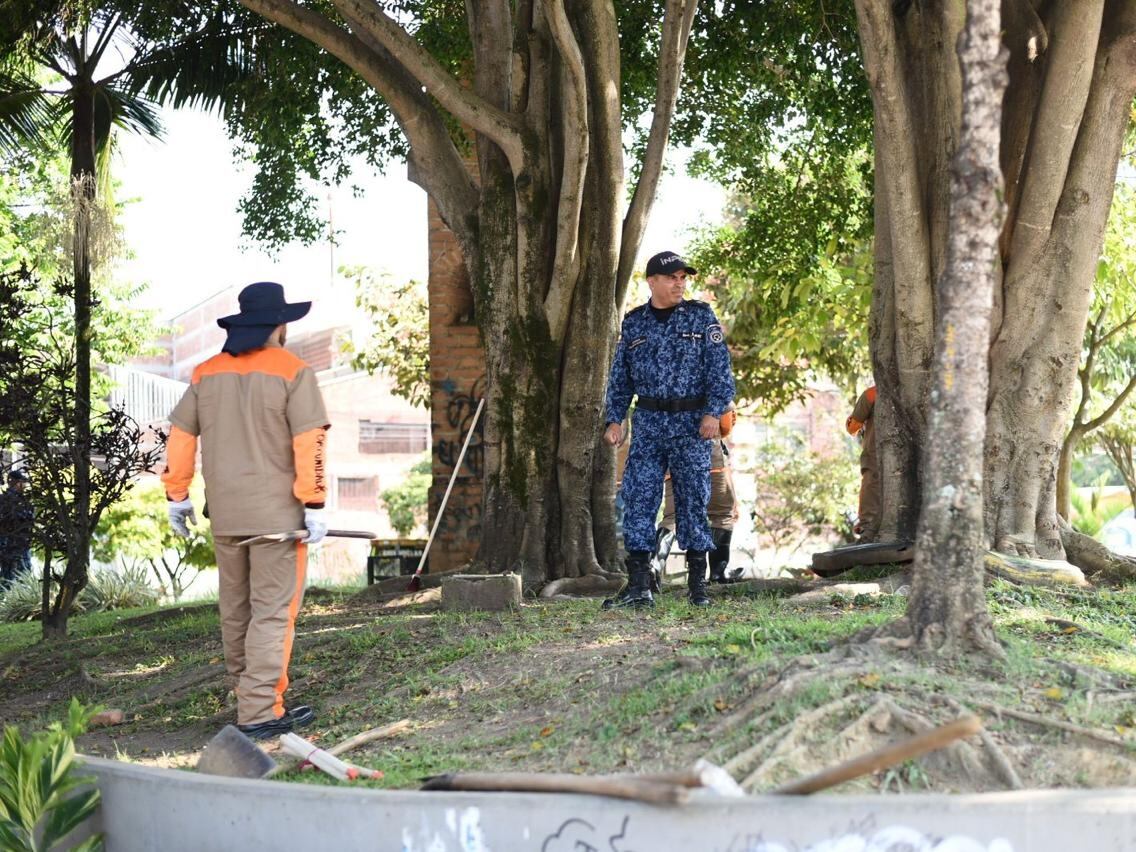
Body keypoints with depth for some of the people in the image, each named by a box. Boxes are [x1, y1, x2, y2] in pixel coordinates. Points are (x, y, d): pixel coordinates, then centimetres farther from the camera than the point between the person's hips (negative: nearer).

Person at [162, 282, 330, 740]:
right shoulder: (292, 372, -9)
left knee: (235, 608, 18)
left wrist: (177, 495, 18)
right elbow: (309, 443, -14)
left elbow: (180, 437, 9)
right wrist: (314, 505, -11)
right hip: (277, 513, -5)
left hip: (224, 513, 6)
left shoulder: (206, 373, 7)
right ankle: (259, 711, -4)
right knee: (273, 611, -2)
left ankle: (247, 689, 32)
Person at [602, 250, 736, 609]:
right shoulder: (633, 322, 10)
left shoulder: (701, 317, 3)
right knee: (638, 500, -3)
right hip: (647, 423, 2)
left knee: (693, 499, 1)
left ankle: (697, 584, 10)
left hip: (691, 422, -2)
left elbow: (719, 368, -2)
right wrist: (614, 418, 6)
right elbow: (620, 377, 14)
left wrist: (713, 412, -12)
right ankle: (638, 585, 0)